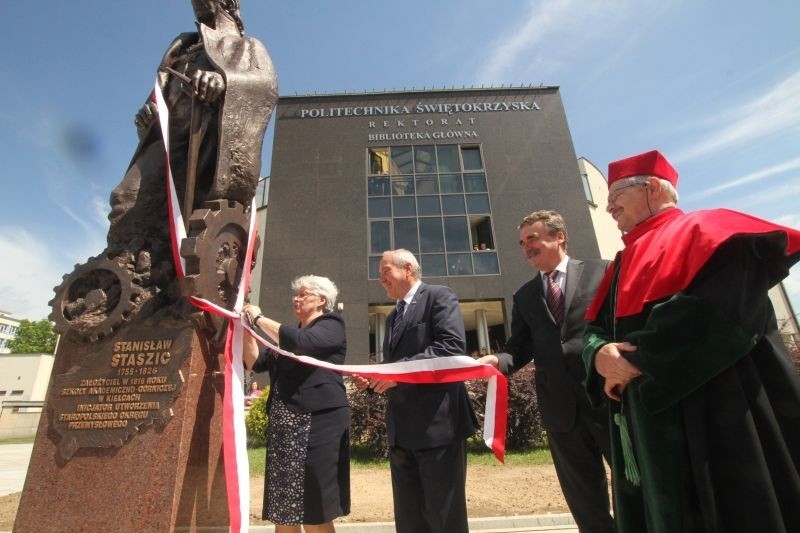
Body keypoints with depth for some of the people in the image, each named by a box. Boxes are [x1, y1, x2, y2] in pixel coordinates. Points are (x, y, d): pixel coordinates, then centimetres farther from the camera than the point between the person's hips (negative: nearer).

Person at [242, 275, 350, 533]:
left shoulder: (331, 325, 0)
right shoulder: (291, 334, 22)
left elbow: (300, 342, -19)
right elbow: (256, 362, 18)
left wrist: (259, 318, -9)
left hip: (317, 421, -7)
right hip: (283, 425, 7)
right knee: (283, 510, 7)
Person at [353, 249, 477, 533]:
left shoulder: (439, 297, -4)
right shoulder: (393, 317, 21)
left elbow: (453, 346, -19)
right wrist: (373, 380, 3)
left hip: (438, 424, -8)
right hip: (401, 431, 8)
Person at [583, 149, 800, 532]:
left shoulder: (704, 230, -2)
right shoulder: (624, 263, 18)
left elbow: (719, 303, -21)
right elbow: (596, 328, 12)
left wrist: (636, 360, -18)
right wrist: (601, 355, -13)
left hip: (717, 411, -7)